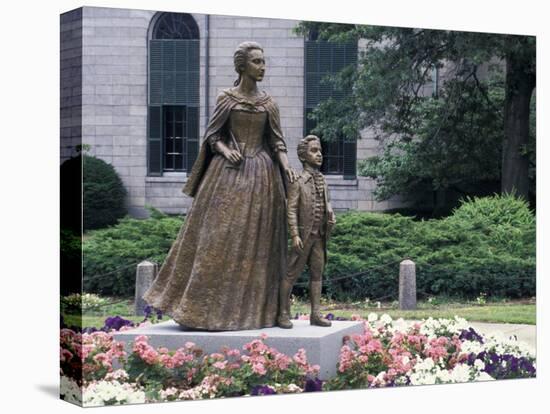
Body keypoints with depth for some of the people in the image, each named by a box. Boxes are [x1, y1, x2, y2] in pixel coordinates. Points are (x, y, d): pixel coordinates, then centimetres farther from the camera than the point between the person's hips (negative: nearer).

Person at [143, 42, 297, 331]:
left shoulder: (269, 103, 8)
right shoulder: (226, 99, 2)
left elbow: (277, 141, 6)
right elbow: (212, 135, 4)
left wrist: (286, 166, -11)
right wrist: (226, 150, -16)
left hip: (261, 176, 2)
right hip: (228, 172, -2)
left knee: (255, 241, 2)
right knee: (219, 237, -4)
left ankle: (251, 308, 8)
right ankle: (205, 306, 4)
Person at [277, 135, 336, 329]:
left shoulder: (322, 179, 11)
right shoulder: (298, 180, -9)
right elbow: (292, 209, -11)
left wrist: (331, 215, 1)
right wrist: (295, 234, -17)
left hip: (320, 235, 7)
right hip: (304, 234, -7)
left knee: (317, 273, 8)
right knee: (292, 273, -2)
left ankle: (315, 314, 12)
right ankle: (283, 313, 5)